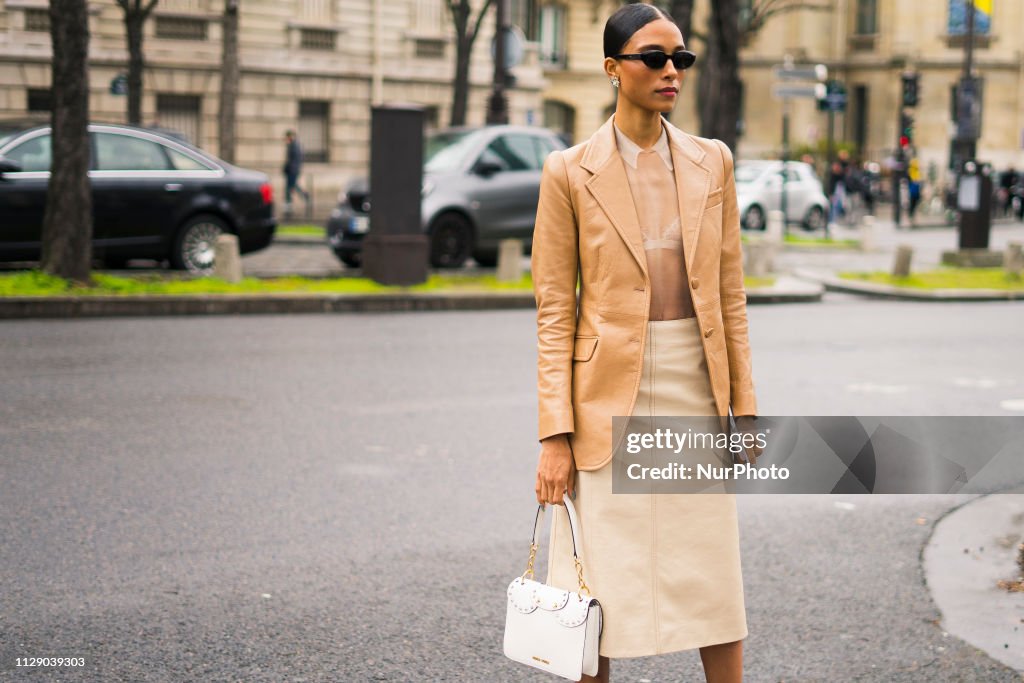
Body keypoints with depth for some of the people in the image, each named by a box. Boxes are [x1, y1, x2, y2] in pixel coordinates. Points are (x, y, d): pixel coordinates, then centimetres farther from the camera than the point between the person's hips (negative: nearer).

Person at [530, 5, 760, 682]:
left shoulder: (712, 163, 6)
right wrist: (555, 436, -10)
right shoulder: (570, 172, -4)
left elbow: (731, 293, 9)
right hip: (608, 397, -3)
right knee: (596, 594, 3)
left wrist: (745, 405, 4)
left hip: (696, 389, 3)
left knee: (716, 580, 8)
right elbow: (555, 312, -5)